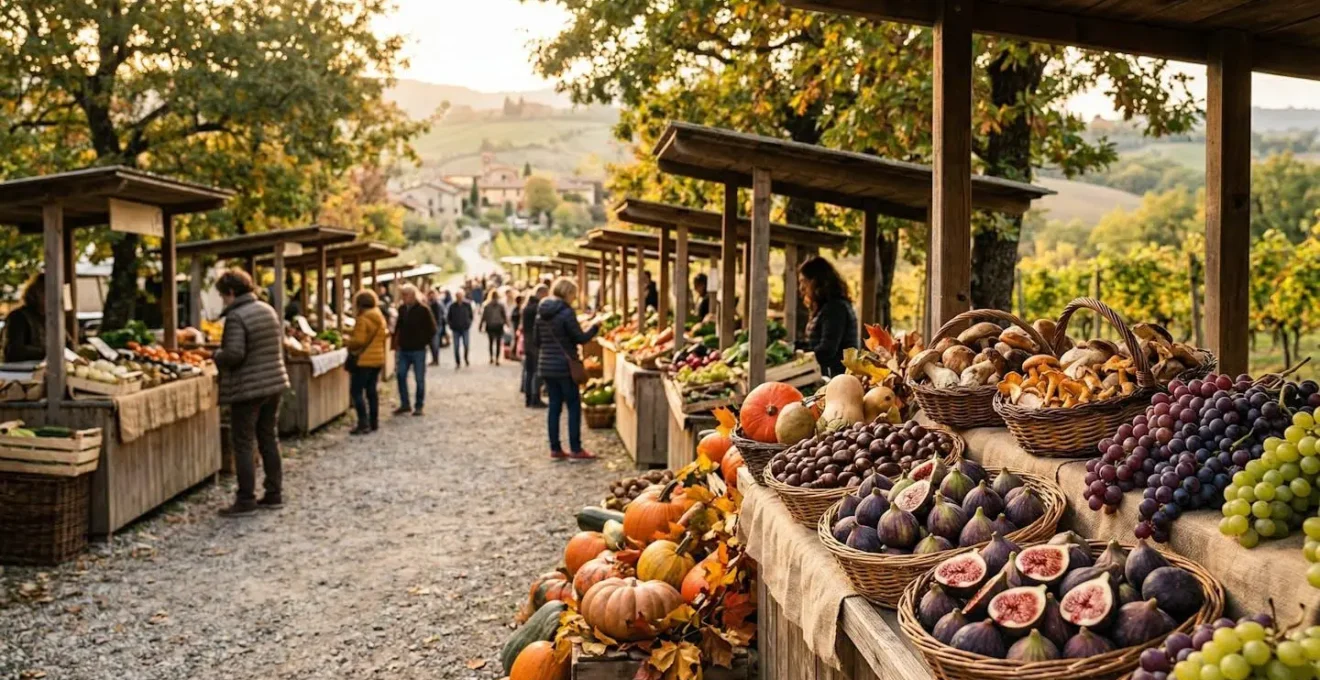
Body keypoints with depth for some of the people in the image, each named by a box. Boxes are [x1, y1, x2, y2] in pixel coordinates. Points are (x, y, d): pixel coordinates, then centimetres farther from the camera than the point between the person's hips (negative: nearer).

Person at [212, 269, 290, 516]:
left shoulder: (236, 317, -16)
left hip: (247, 389, -8)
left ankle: (246, 500, 3)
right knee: (269, 438, 16)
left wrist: (217, 356, -5)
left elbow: (234, 354, -24)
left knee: (243, 444, 1)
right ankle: (274, 494, 20)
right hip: (275, 383, 8)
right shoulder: (269, 310, 8)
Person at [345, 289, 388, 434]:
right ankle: (374, 422, 15)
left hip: (364, 360, -8)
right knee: (371, 390, 14)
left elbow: (359, 341, -20)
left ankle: (363, 424, -9)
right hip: (378, 358, 8)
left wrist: (347, 342, -2)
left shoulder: (363, 319, -16)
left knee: (356, 391, -3)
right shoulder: (380, 318, 11)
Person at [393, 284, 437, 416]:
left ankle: (419, 406, 11)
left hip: (418, 350, -5)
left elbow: (432, 329, -6)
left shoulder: (423, 310, -10)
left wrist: (425, 342, -6)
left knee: (419, 379, 3)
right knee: (401, 376, 4)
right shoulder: (401, 309, 5)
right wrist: (398, 341, 7)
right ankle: (404, 404, 14)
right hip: (404, 349, 5)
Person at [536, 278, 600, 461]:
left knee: (554, 406, 10)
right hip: (564, 366, -7)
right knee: (574, 406, 1)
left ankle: (555, 449, 11)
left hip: (546, 365, 7)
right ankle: (576, 450, 2)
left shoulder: (541, 313, 9)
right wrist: (595, 327, 2)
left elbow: (537, 341, 14)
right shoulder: (566, 312, -14)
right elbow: (580, 338, -11)